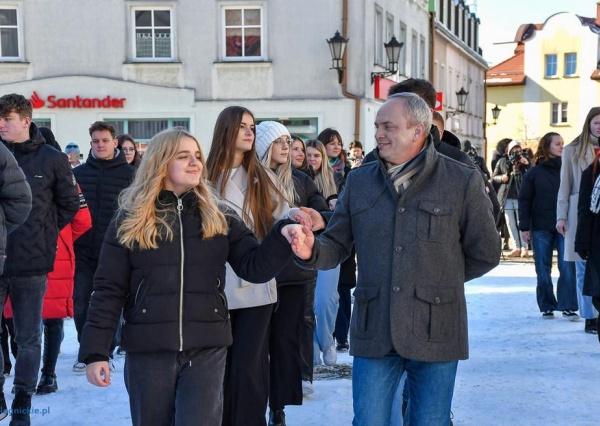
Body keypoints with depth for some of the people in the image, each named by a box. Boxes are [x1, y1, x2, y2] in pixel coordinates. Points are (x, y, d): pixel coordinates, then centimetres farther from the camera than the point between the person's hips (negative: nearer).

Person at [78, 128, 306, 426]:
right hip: (147, 350, 0)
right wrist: (96, 352, -6)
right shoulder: (130, 221, 0)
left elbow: (254, 268, -1)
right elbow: (108, 290, 0)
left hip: (206, 349, 0)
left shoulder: (218, 217, 5)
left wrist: (282, 236, -20)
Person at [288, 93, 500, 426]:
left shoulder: (462, 181, -3)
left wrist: (438, 280, 7)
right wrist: (312, 251, -14)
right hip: (373, 333, 2)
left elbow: (485, 254, 4)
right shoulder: (359, 181, 8)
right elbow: (337, 245, 7)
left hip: (434, 333, -2)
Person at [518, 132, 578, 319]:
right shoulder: (534, 173, 2)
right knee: (543, 269, 6)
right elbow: (524, 201, 2)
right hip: (541, 228, 0)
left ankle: (568, 306, 0)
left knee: (567, 267, -5)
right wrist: (524, 227, -3)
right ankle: (547, 307, 15)